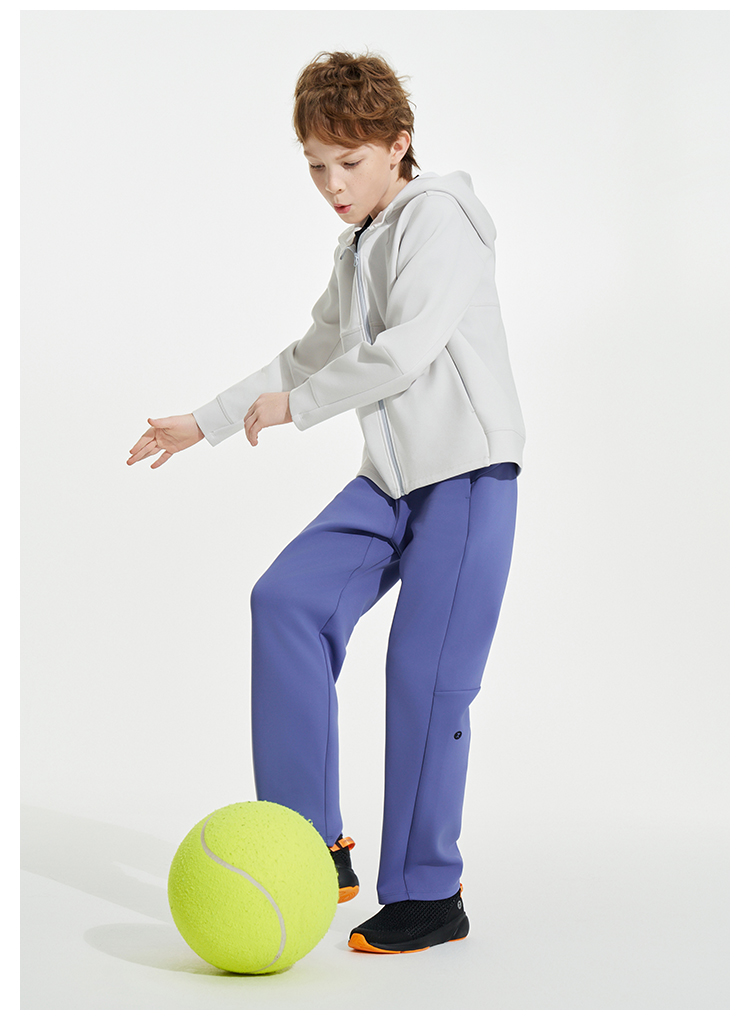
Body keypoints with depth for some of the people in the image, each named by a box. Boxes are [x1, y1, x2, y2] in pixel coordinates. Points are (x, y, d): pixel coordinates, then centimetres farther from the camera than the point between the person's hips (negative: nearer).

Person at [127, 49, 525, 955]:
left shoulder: (437, 217, -9)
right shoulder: (357, 249, 18)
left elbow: (407, 349, -23)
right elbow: (313, 355, 29)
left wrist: (293, 406, -13)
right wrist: (204, 423, 28)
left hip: (466, 472, -8)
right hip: (391, 477, 8)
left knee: (425, 670, -9)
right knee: (288, 600, -8)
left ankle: (430, 896, 5)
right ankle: (313, 846, -3)